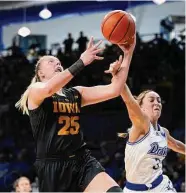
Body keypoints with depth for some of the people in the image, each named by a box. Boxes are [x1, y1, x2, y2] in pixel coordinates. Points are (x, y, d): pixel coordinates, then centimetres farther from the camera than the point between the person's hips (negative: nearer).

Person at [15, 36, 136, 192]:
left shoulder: (76, 94, 16)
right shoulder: (35, 91, 0)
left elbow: (113, 90, 7)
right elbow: (48, 89, -26)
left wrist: (128, 55, -3)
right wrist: (81, 62, -27)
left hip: (82, 160, 5)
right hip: (53, 166, -4)